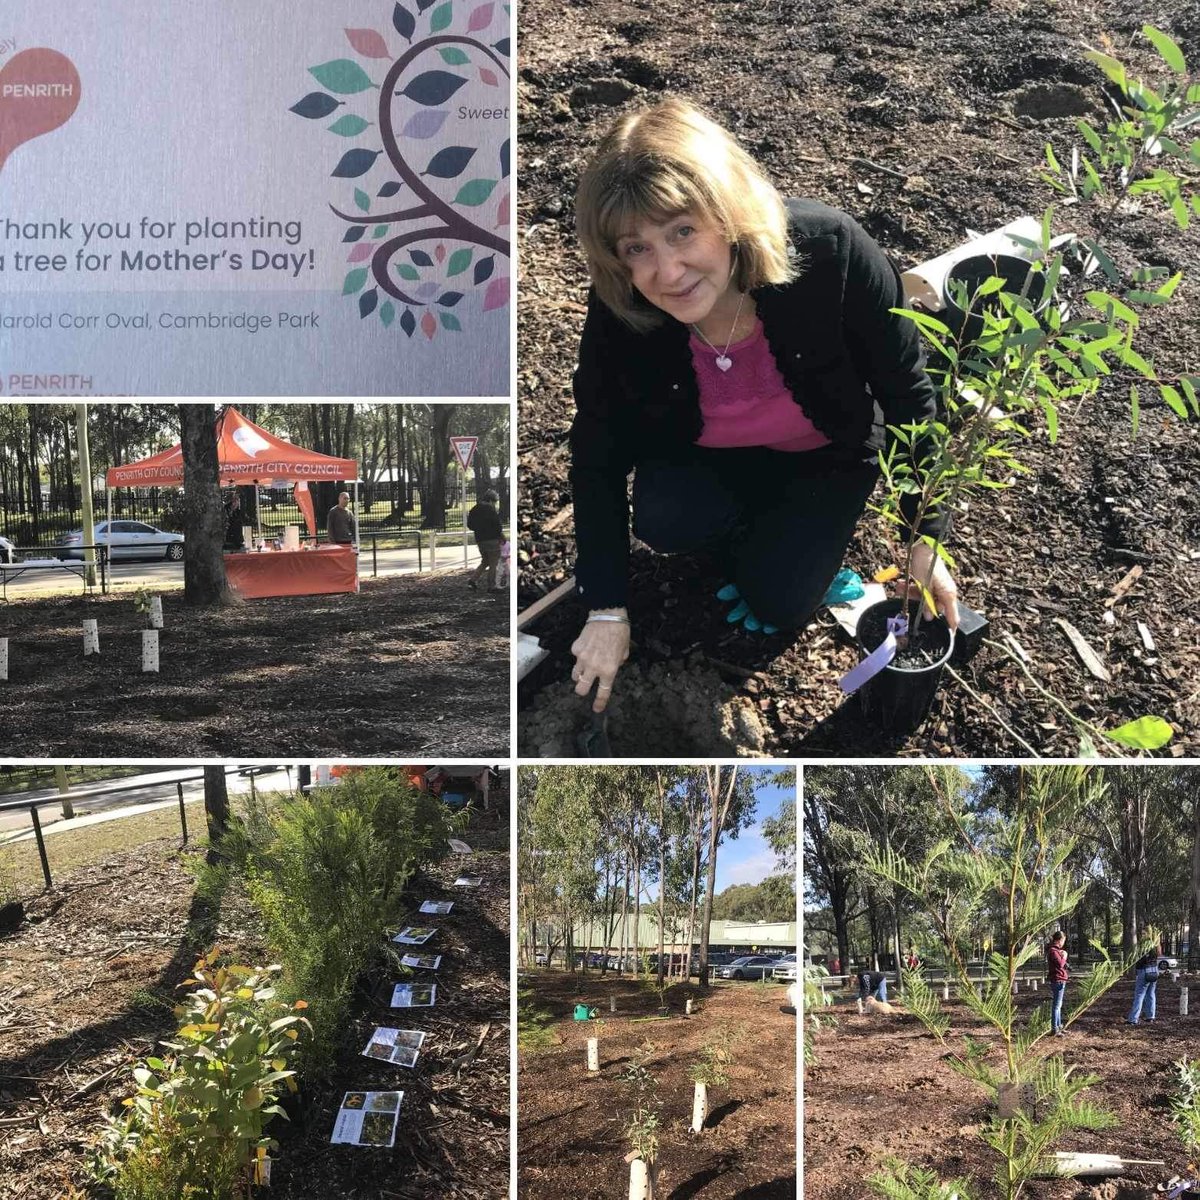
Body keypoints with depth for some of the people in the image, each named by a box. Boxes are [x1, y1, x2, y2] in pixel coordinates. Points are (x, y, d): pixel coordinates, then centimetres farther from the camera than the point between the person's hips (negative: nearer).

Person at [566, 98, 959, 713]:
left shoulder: (830, 252, -35)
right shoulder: (618, 314, -30)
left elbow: (908, 397, -20)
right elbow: (597, 459, -15)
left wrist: (926, 541, -15)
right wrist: (607, 609, -15)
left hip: (824, 454, -1)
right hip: (702, 454, 2)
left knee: (781, 601, -16)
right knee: (662, 521, -27)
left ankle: (803, 532, 19)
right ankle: (744, 536, 8)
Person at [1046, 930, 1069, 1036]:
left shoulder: (1055, 949, 15)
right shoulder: (1053, 951, -17)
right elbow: (1060, 964, -24)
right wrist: (1064, 956, -8)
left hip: (1060, 980, 11)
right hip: (1057, 980, -11)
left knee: (1058, 1005, 18)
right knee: (1056, 1005, -8)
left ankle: (1059, 1026, 28)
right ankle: (1054, 1029, -6)